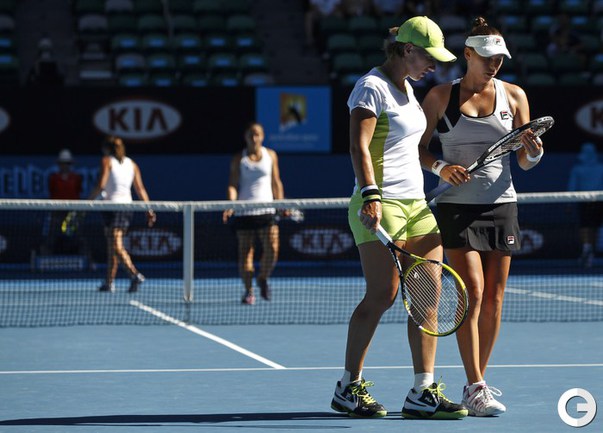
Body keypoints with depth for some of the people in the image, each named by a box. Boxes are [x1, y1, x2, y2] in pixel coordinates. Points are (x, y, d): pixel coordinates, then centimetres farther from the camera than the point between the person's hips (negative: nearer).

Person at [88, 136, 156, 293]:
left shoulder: (107, 161, -1)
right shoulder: (132, 164, 13)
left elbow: (100, 185, -13)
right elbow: (140, 189, 8)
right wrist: (149, 210, 6)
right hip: (127, 205, 6)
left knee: (117, 246, -12)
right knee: (112, 246, 15)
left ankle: (135, 274, -32)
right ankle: (109, 282, 16)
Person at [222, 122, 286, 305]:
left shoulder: (270, 155, 9)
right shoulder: (238, 159, 4)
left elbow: (276, 183, 13)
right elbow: (233, 184, -1)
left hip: (266, 209, 1)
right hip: (244, 212, -1)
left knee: (272, 249, -12)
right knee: (245, 252, -2)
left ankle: (263, 279, 15)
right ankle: (248, 290, 7)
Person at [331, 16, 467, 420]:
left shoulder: (406, 87, 18)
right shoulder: (371, 87, -8)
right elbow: (359, 147, -18)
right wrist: (371, 195, -30)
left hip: (416, 204, 9)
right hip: (381, 205, -9)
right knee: (382, 295, -12)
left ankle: (423, 392, -2)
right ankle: (349, 387, 0)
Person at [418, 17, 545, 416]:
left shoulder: (514, 96, 5)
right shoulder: (442, 96, -1)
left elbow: (524, 161, 8)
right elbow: (419, 146, 4)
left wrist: (534, 151, -15)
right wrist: (440, 167, -16)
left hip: (501, 204, 3)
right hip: (457, 206, -3)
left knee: (494, 297, 4)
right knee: (473, 292, -13)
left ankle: (479, 381, 14)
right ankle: (475, 389, -13)